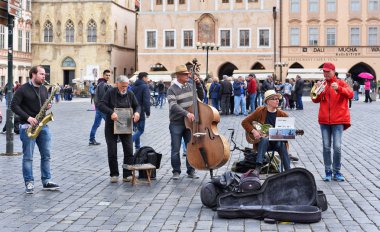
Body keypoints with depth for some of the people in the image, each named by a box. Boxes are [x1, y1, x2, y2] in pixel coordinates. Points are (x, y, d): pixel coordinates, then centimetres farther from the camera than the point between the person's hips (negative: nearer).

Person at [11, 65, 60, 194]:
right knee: (28, 156, -1)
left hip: (42, 125, 6)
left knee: (46, 155, 6)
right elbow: (14, 105, -12)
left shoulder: (44, 89, 11)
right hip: (28, 126, -6)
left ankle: (47, 181, 14)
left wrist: (48, 106, -1)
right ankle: (29, 183, 5)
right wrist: (28, 117, -20)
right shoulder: (23, 89, -8)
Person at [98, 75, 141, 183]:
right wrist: (111, 112, -29)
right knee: (112, 152, 2)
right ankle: (114, 174, 15)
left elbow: (137, 106, 12)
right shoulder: (110, 93, -7)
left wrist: (137, 112, -12)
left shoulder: (130, 94, 3)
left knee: (129, 151, -2)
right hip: (111, 126, -2)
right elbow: (101, 105, -13)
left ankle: (127, 174, 6)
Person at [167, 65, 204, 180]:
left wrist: (198, 84, 0)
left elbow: (200, 97, 13)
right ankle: (176, 171, 14)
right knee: (176, 149, 3)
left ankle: (191, 171, 17)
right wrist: (186, 113, -33)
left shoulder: (190, 86, 6)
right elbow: (173, 106, -22)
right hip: (176, 123, -4)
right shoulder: (172, 89, -9)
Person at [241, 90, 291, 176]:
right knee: (264, 139, -35)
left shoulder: (282, 114, 2)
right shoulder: (260, 111, -3)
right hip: (261, 143, -2)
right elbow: (244, 122, -2)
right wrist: (253, 131, -16)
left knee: (282, 145, -31)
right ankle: (258, 167, -44)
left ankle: (288, 171, -33)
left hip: (276, 142, 2)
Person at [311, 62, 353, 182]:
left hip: (338, 120, -3)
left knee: (337, 147, -8)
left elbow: (350, 94, -12)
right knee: (326, 147, 3)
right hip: (324, 120, 3)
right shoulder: (322, 84, 11)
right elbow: (315, 100, 6)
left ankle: (337, 172, 4)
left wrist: (338, 88, -27)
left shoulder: (341, 83, 3)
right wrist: (316, 90, -12)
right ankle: (328, 172, 10)